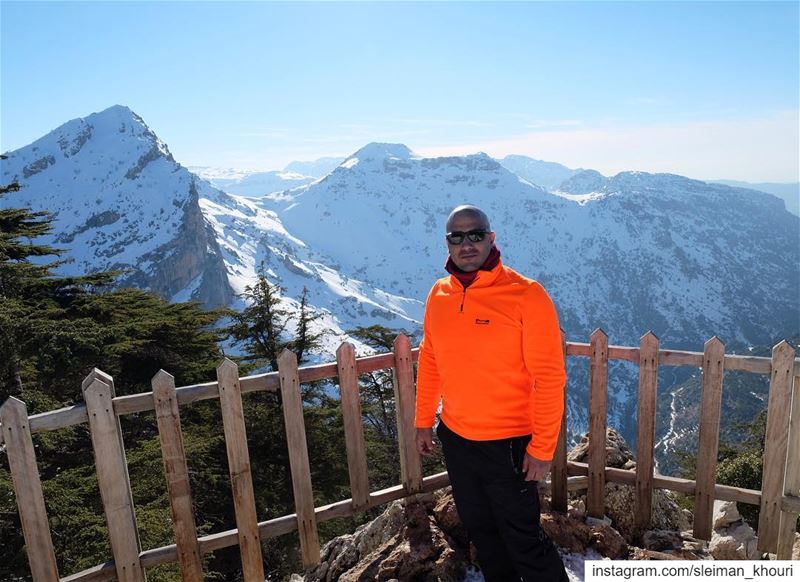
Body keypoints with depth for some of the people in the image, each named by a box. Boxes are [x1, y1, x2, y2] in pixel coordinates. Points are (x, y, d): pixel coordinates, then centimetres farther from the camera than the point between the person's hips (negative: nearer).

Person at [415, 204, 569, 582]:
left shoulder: (525, 295, -17)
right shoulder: (438, 295, 0)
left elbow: (549, 377, -15)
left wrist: (542, 448, -14)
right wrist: (423, 421, 12)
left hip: (508, 445, -5)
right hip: (454, 438, 6)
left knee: (522, 539, 9)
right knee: (480, 529, 23)